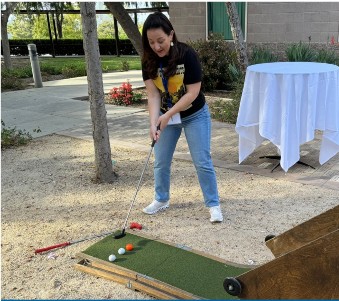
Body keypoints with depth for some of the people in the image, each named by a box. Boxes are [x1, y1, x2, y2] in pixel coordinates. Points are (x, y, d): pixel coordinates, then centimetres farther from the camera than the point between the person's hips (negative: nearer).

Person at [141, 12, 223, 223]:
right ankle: (162, 200, 31)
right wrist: (153, 122, -26)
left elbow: (193, 92, -24)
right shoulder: (149, 60, -12)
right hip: (166, 116, 4)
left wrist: (168, 115, -26)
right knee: (161, 162, 11)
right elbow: (153, 94, -13)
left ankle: (214, 205, 11)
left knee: (202, 162, -2)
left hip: (194, 115, -4)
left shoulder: (187, 54, -24)